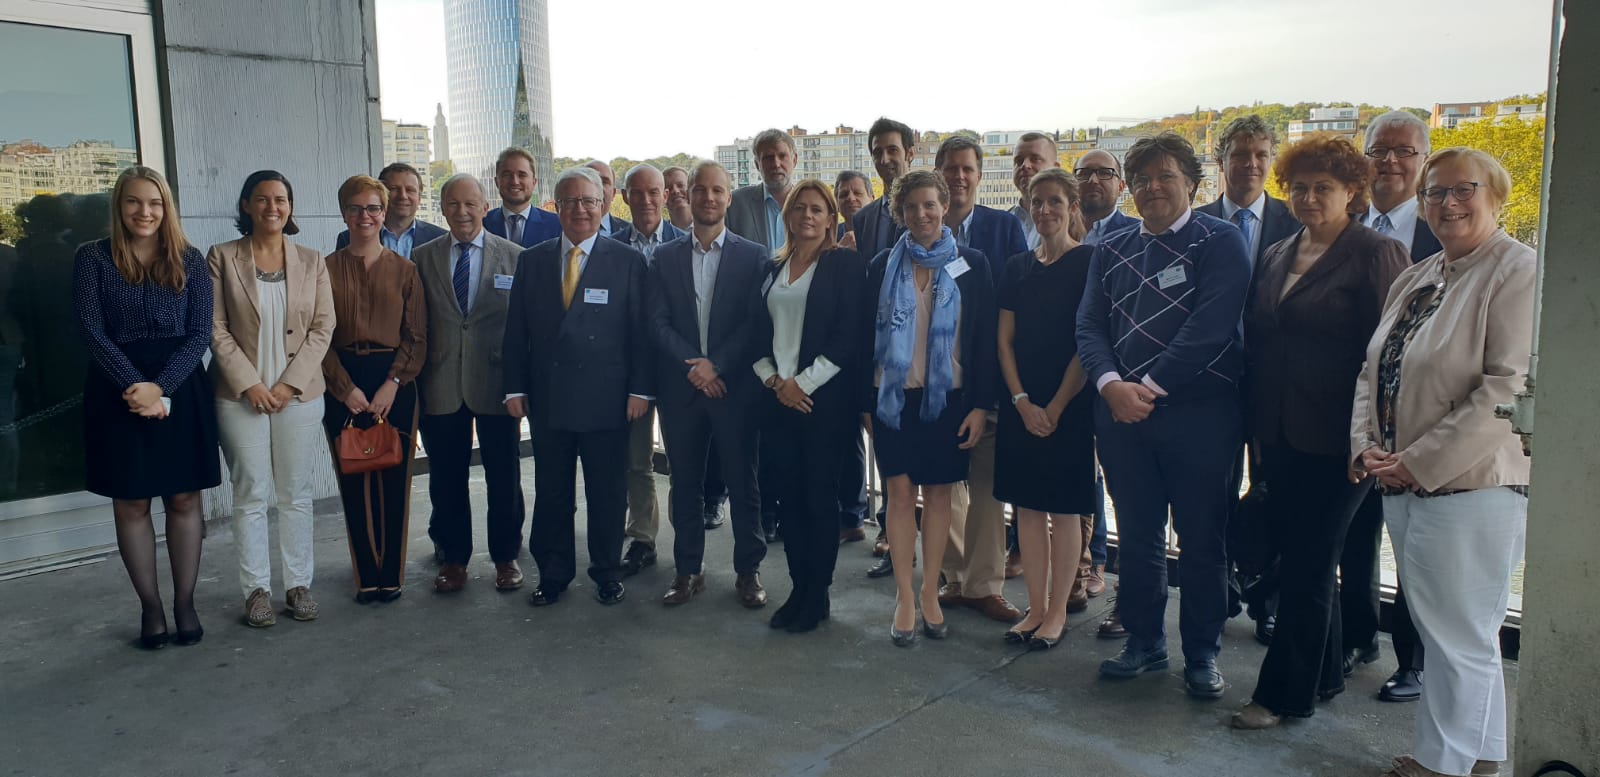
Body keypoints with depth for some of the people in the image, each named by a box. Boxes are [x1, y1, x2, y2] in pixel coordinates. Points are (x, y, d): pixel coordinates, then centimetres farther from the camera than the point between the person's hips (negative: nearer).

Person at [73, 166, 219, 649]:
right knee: (130, 503, 4)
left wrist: (161, 387, -14)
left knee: (184, 499, 4)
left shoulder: (189, 261, 5)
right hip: (119, 393, -1)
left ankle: (185, 603, 14)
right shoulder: (93, 258, 2)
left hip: (181, 391, 1)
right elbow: (92, 331, -5)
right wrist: (135, 386, -16)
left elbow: (200, 333, -1)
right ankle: (150, 606, 14)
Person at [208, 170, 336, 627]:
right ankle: (256, 589, 12)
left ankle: (298, 584, 16)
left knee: (296, 495, 7)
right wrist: (250, 383, -11)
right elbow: (215, 328, -2)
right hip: (241, 395, -1)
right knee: (251, 496, 3)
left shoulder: (312, 262, 7)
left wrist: (290, 383, -8)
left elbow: (323, 327, 2)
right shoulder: (221, 258, 2)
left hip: (299, 394, 2)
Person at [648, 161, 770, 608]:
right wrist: (692, 366, -12)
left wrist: (716, 364, -14)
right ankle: (689, 571, 20)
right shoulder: (665, 258, 8)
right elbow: (658, 323, 1)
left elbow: (755, 323, -5)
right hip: (680, 388, 2)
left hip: (735, 387, -2)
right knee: (685, 483, 9)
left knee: (743, 483, 4)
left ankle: (748, 571, 16)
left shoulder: (753, 257, 2)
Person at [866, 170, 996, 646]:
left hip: (948, 398, 0)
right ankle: (904, 597, 10)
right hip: (894, 396, 1)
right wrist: (866, 404, 3)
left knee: (938, 494, 7)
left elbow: (986, 338, 0)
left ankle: (930, 593, 18)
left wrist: (981, 405, -6)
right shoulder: (883, 267, 4)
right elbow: (867, 337, 6)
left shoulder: (972, 266, 1)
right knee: (900, 493, 1)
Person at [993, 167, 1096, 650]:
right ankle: (1035, 608, 19)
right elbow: (1005, 340, 8)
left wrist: (1056, 407, -11)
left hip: (1070, 405, -4)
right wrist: (1022, 402, -5)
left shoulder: (1089, 263, -4)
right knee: (1027, 507, 8)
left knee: (1064, 509, 3)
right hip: (1021, 405, 5)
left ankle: (1057, 612, 14)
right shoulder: (1017, 267, 10)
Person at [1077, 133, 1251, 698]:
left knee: (1201, 540, 5)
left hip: (1199, 412, -4)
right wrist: (1113, 385, -13)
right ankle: (1144, 641, 28)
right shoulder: (1111, 250, 13)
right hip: (1121, 413, 4)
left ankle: (1202, 654, 21)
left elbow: (1210, 326, -14)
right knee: (1136, 535, 13)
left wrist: (1150, 387, -17)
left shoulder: (1220, 242, -2)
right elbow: (1090, 326, 4)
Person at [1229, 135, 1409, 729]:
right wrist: (1255, 424, 9)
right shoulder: (1274, 257, 13)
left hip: (1335, 442, -6)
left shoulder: (1377, 254, -6)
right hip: (1279, 436, 7)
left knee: (1307, 566, 0)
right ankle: (1325, 674, 29)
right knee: (1299, 561, 14)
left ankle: (1283, 693, 10)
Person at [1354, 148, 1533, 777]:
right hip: (1403, 486, 8)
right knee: (1435, 630, 15)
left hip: (1470, 485, -8)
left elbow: (1510, 388, -19)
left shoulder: (1517, 271, -10)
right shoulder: (1414, 280, 15)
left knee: (1460, 639, 1)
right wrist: (1367, 446, -2)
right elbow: (1373, 370, 14)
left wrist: (1421, 460, -17)